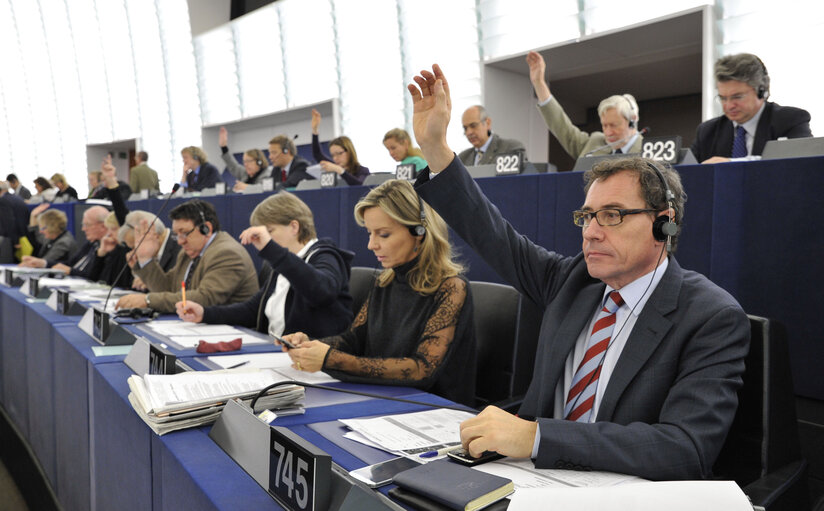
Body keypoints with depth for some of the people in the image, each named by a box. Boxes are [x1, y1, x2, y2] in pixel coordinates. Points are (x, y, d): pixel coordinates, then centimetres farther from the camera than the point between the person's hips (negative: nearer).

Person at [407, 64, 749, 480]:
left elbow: (687, 451, -25)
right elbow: (498, 239, 9)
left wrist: (536, 436, -34)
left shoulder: (712, 319, -14)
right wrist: (435, 148, -1)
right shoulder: (573, 279, 3)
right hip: (537, 476, 5)